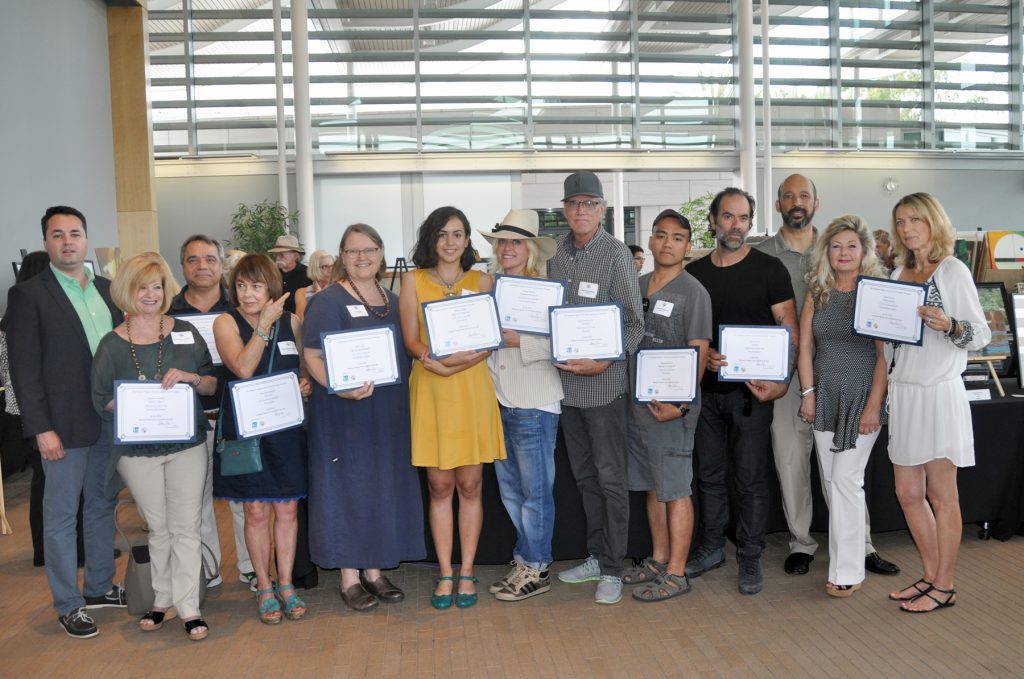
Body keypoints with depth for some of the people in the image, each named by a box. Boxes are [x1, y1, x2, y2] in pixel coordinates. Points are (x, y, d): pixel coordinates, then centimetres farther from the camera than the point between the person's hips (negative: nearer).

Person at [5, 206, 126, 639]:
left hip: (112, 417, 6)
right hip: (66, 422, -5)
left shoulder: (107, 290, 10)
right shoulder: (29, 294, -6)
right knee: (61, 514, 5)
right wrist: (41, 428, -14)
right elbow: (24, 368, -9)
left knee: (103, 505, 16)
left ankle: (99, 587, 31)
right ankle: (68, 605, 17)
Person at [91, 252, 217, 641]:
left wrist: (190, 378, -15)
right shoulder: (112, 345, 2)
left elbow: (213, 384, 5)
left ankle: (188, 606, 7)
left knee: (186, 526, 0)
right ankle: (162, 598, 27)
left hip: (186, 443, 0)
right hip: (137, 450, 0)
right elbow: (102, 402, 1)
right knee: (158, 528, 10)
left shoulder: (185, 333, 4)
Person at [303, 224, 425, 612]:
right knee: (349, 488, 1)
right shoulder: (329, 300, -7)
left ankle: (374, 570, 23)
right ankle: (350, 577, 13)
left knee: (384, 487, 10)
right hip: (344, 414, -6)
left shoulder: (392, 300, 12)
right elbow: (313, 356, -14)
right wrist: (342, 389, -28)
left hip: (389, 412, 6)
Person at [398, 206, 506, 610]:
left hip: (472, 390, 1)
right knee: (439, 486, 3)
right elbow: (411, 341, -1)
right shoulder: (414, 280, 6)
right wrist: (441, 359, -20)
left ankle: (466, 573, 15)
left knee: (469, 485, 4)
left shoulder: (481, 281, 7)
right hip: (430, 391, 0)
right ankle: (445, 574, 14)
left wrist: (448, 363, -16)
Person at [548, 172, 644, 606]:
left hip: (604, 381, -6)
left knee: (610, 477, 1)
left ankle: (612, 570, 11)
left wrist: (603, 362, -20)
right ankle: (595, 557, 28)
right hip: (567, 381, 6)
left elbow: (635, 322, -9)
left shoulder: (616, 254, -9)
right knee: (584, 476, 15)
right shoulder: (557, 254, 7)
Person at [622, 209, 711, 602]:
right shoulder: (637, 286, 12)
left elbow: (698, 354, -12)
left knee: (675, 491, 0)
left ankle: (675, 574, 8)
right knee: (653, 487, 15)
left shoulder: (693, 292, -7)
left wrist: (680, 404, -20)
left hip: (673, 407, -7)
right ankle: (658, 560, 28)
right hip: (638, 403, 7)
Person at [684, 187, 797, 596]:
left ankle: (750, 557, 15)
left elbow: (790, 330, -6)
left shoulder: (769, 269, -3)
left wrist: (781, 382, -20)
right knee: (710, 474, 13)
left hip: (751, 391, -4)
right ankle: (711, 547, 27)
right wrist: (702, 355, -10)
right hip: (707, 389, 4)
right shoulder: (694, 273, 8)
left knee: (750, 478, 2)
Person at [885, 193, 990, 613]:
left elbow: (981, 334, -9)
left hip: (939, 393, -7)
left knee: (941, 494, 2)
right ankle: (931, 576, 25)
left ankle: (944, 587, 12)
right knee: (908, 493, 11)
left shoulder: (952, 270, -5)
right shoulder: (899, 274, 14)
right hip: (902, 393, 7)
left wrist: (948, 325, -27)